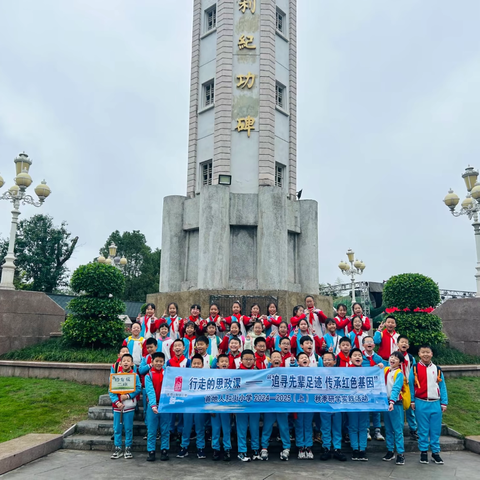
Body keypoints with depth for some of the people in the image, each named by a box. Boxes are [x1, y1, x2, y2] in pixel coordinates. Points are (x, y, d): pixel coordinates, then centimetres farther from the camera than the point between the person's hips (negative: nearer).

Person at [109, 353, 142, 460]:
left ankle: (128, 448, 15)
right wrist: (117, 402, -11)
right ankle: (117, 449, 19)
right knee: (117, 428, 8)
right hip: (117, 406, 2)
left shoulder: (135, 376, -1)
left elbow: (138, 388, -8)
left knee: (128, 428, 4)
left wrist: (128, 396, -18)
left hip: (129, 406, -2)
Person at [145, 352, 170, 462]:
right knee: (151, 431, 4)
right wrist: (153, 405, -24)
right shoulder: (149, 375, -1)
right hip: (152, 406, -1)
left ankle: (164, 450, 16)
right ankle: (151, 452, 13)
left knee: (165, 430, 6)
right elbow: (150, 391, -12)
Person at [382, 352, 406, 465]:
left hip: (396, 404, -6)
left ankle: (400, 453, 3)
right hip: (386, 402, 6)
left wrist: (392, 402, -32)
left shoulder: (399, 373, -8)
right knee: (388, 429, 12)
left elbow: (396, 388, -20)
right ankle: (390, 451, 21)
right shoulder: (385, 370, 10)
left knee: (398, 429, -3)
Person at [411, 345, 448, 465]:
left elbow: (442, 387, 10)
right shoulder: (415, 369, 0)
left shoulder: (437, 369, 8)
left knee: (436, 430, 7)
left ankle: (435, 452, 20)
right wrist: (412, 401, -3)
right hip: (421, 404, -2)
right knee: (423, 430, 5)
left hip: (436, 403, 2)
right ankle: (423, 452, 16)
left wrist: (444, 403, 6)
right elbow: (411, 385, 1)